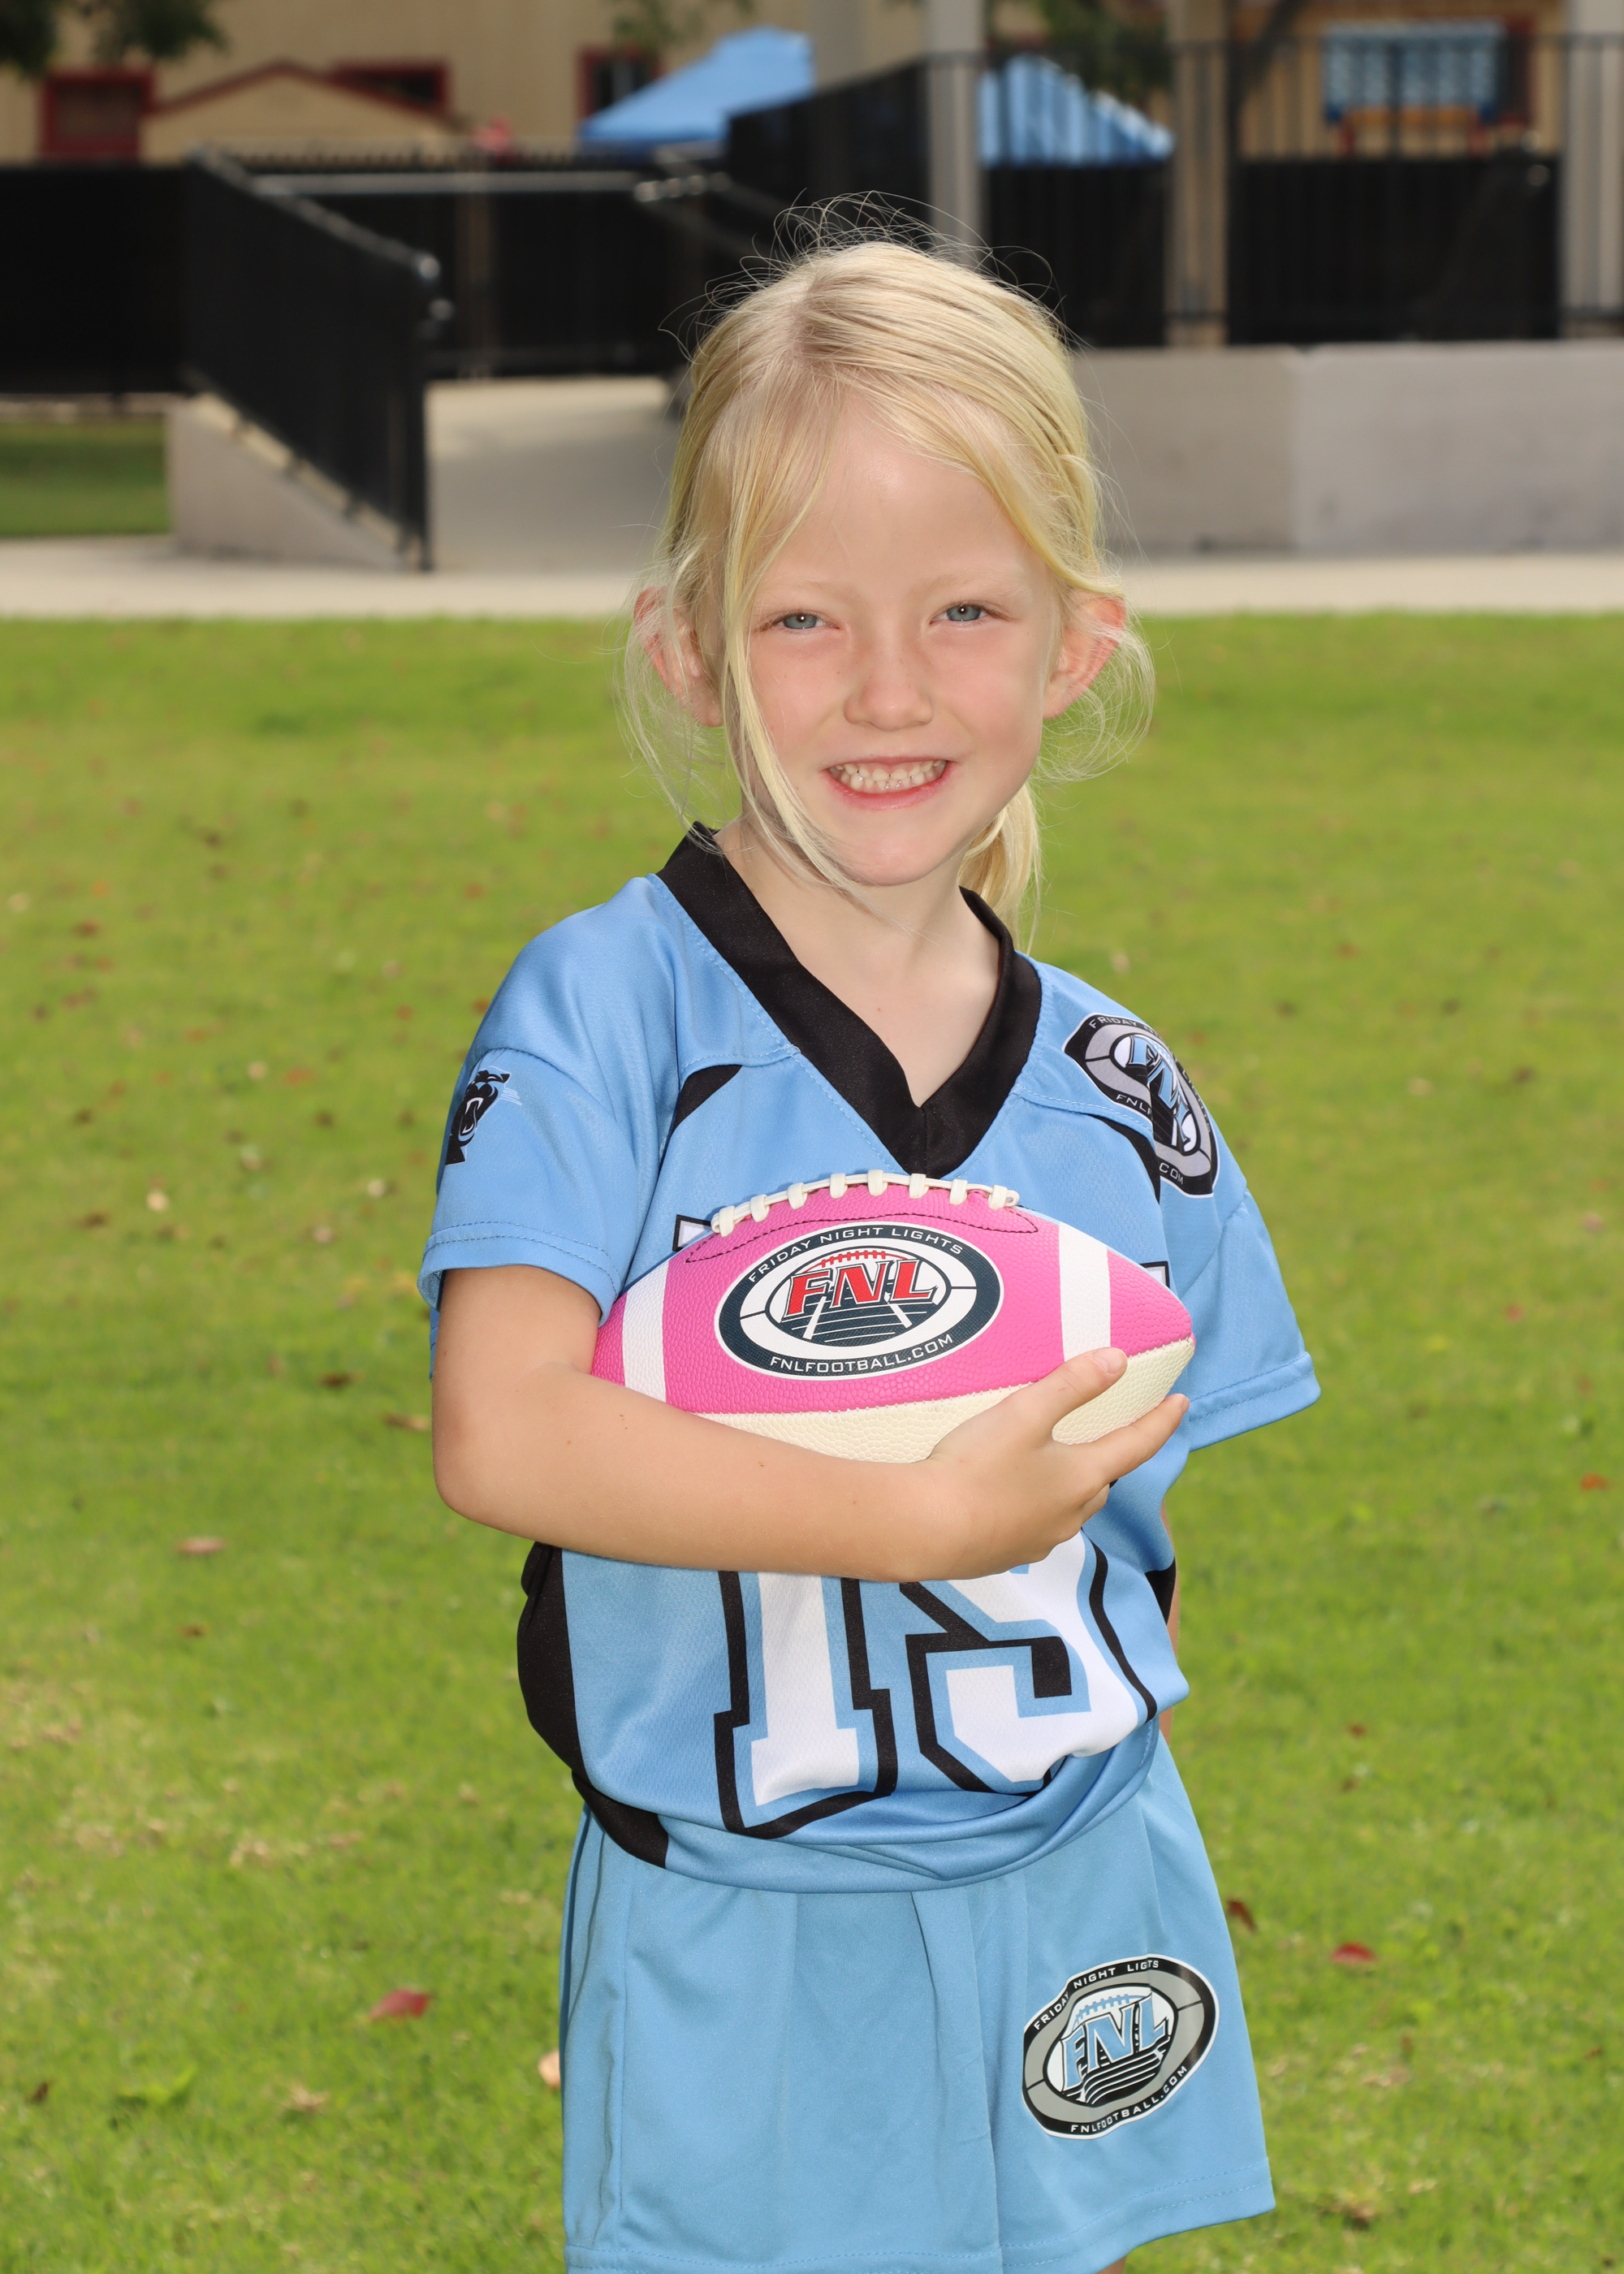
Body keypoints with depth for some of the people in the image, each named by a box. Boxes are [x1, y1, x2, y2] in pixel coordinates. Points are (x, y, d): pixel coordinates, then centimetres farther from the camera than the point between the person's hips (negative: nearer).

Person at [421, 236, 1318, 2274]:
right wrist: (921, 1514, -27)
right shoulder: (608, 1012, -14)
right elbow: (502, 1431, -26)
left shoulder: (1115, 1092, 0)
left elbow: (1153, 1509, 10)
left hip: (1072, 1920, 4)